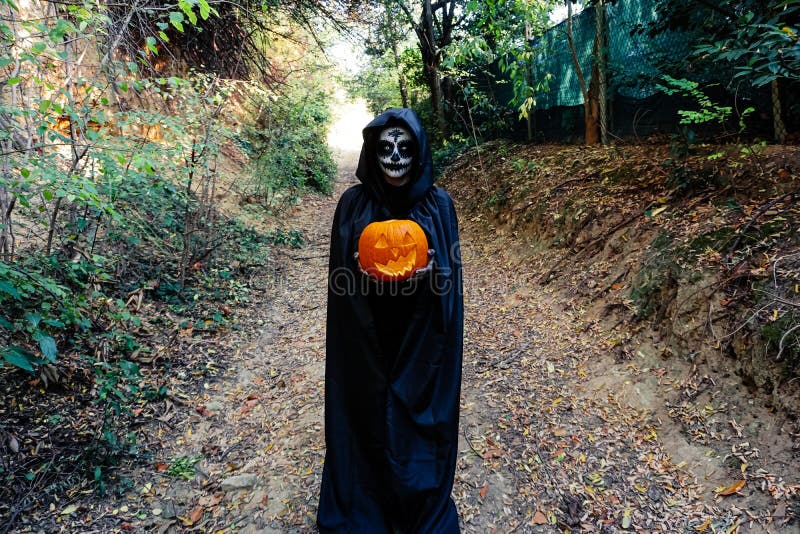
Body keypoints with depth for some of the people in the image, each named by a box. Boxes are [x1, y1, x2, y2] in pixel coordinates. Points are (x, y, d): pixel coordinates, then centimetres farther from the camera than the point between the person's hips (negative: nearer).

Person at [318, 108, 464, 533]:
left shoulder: (439, 204, -3)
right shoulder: (353, 204, -3)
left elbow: (451, 273, 1)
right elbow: (341, 274, 1)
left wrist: (431, 271, -20)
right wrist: (361, 268, -20)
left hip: (420, 341, 0)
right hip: (366, 341, 0)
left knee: (419, 426, 13)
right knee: (367, 422, 13)